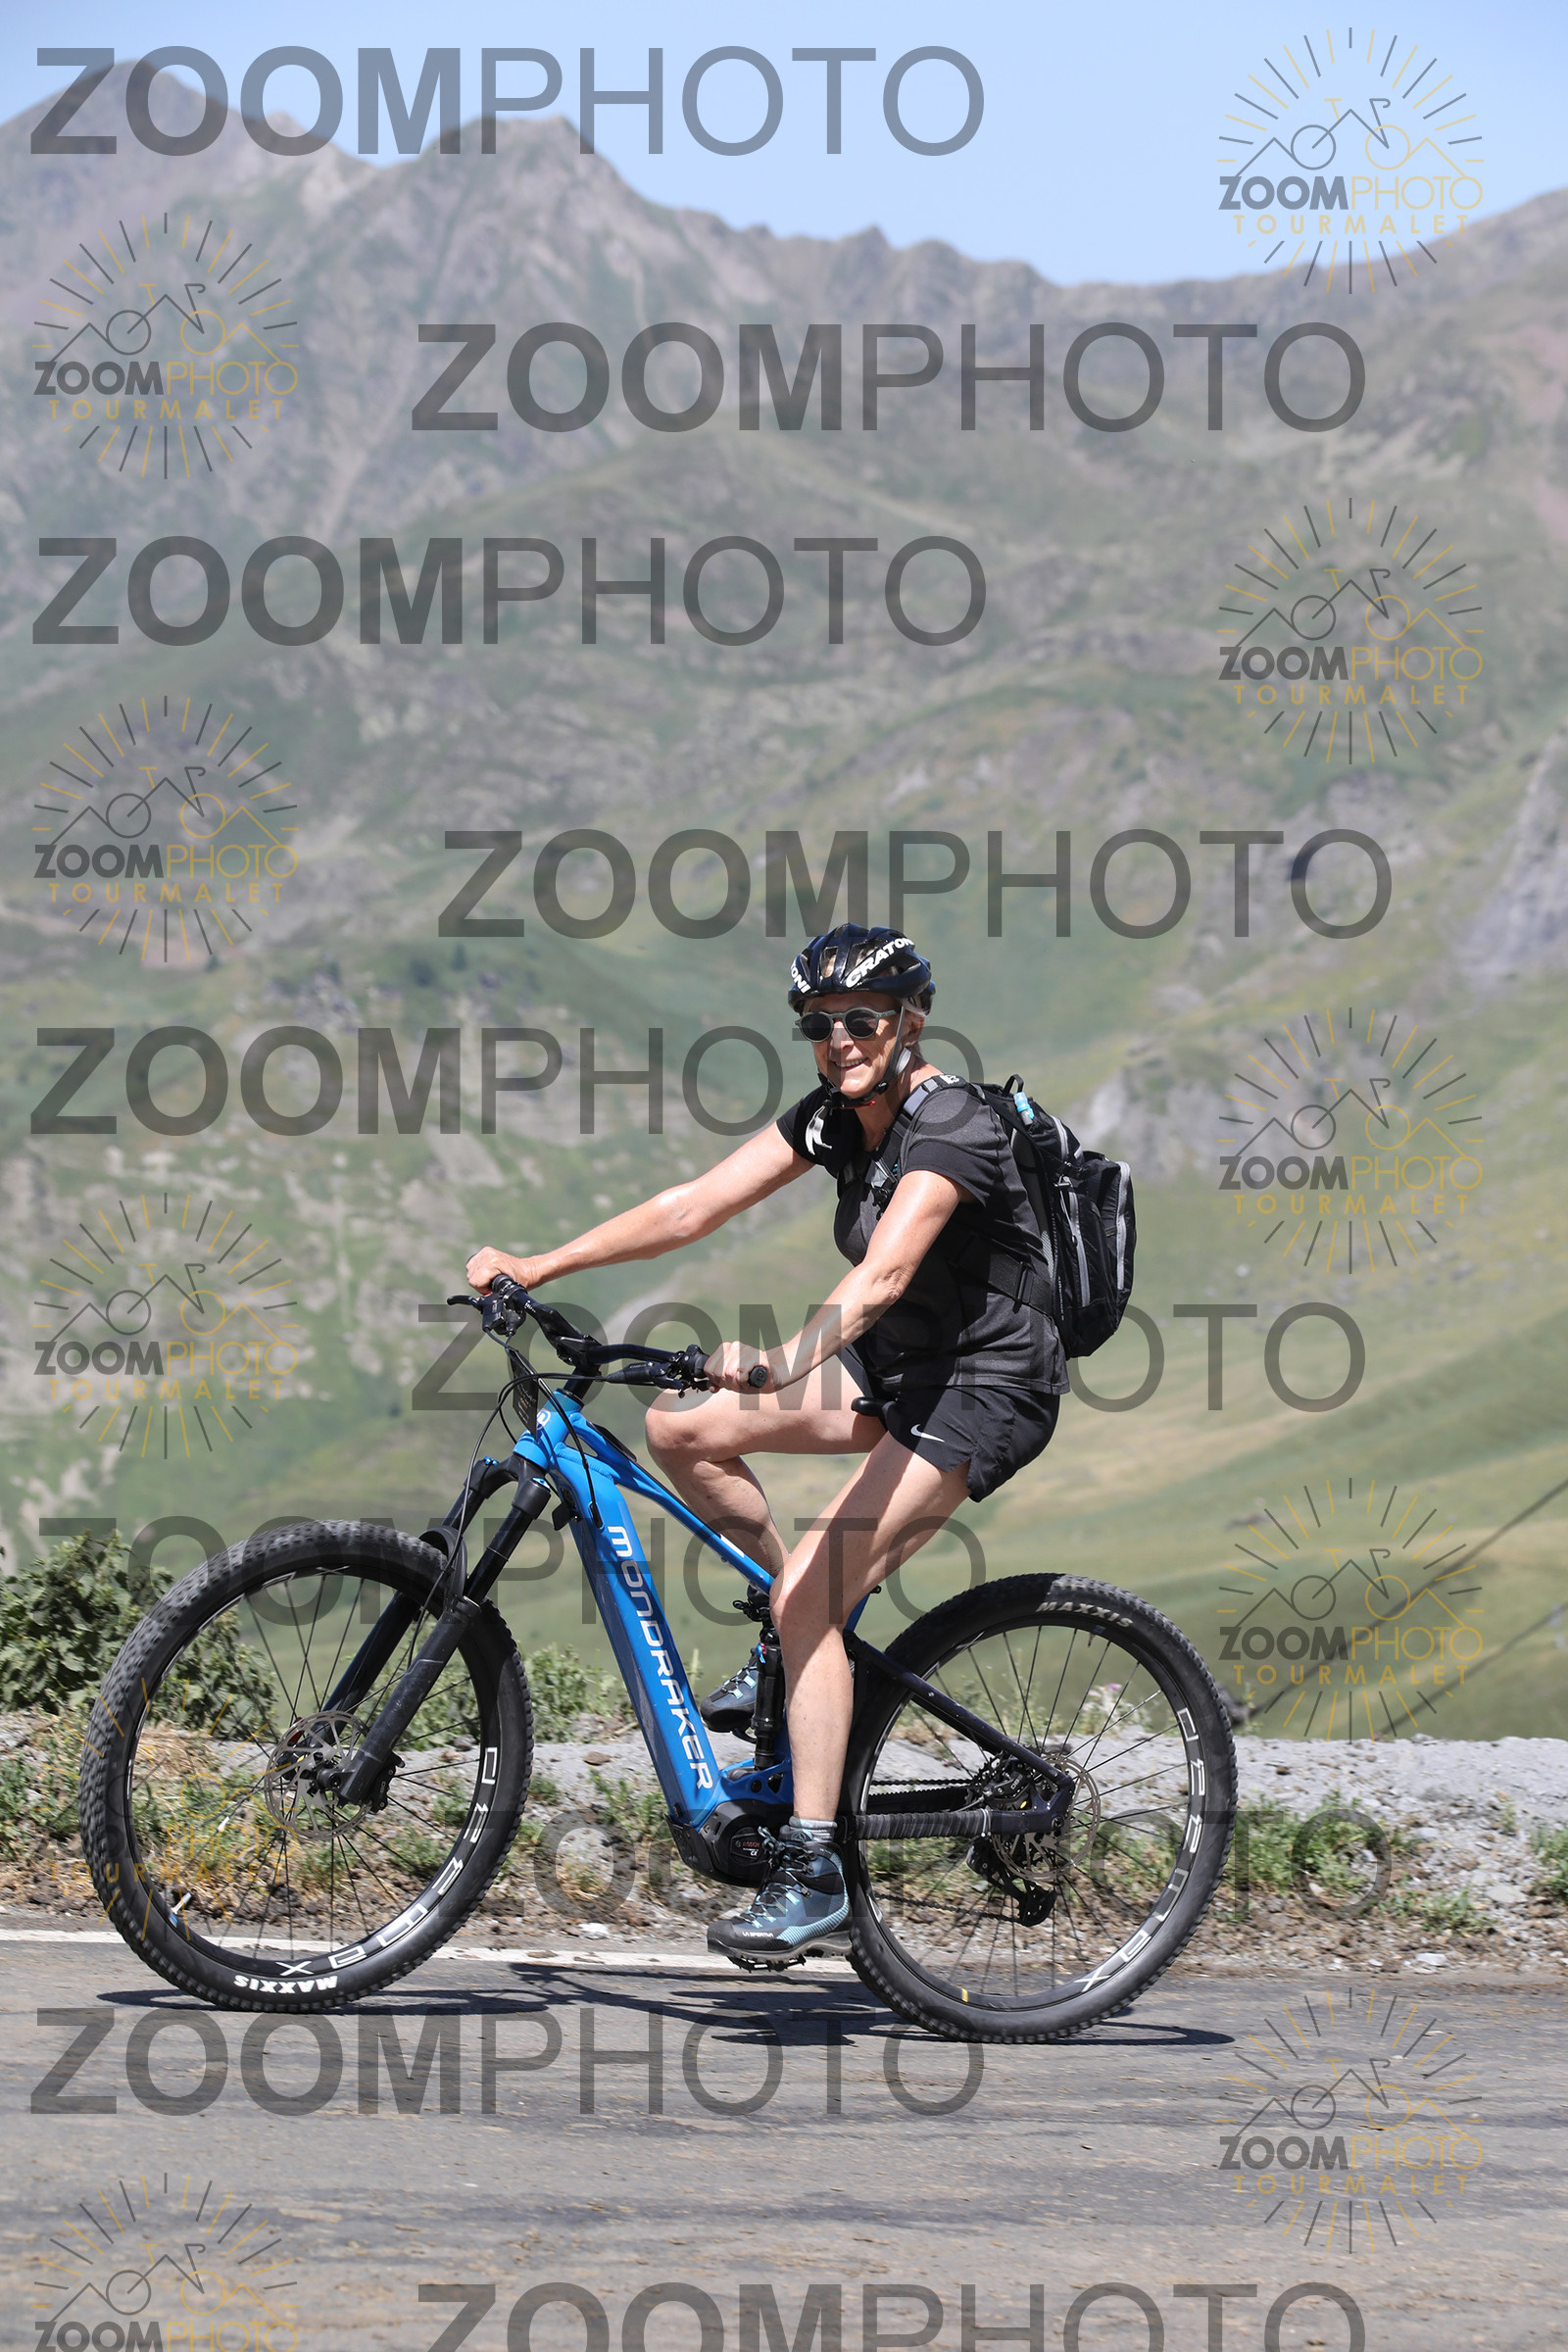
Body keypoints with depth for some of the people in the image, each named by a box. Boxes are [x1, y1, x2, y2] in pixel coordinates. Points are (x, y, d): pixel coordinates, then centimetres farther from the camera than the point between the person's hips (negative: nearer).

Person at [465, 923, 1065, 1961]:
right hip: (898, 1365, 9)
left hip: (986, 1389, -9)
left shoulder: (952, 1130, -24)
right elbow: (691, 1208, -3)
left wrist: (789, 1359, -56)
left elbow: (883, 1276, -40)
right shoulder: (832, 1116, 1)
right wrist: (539, 1267, -12)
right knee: (679, 1427, -3)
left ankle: (812, 1872, -17)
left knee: (810, 1593, -21)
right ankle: (805, 1638, 13)